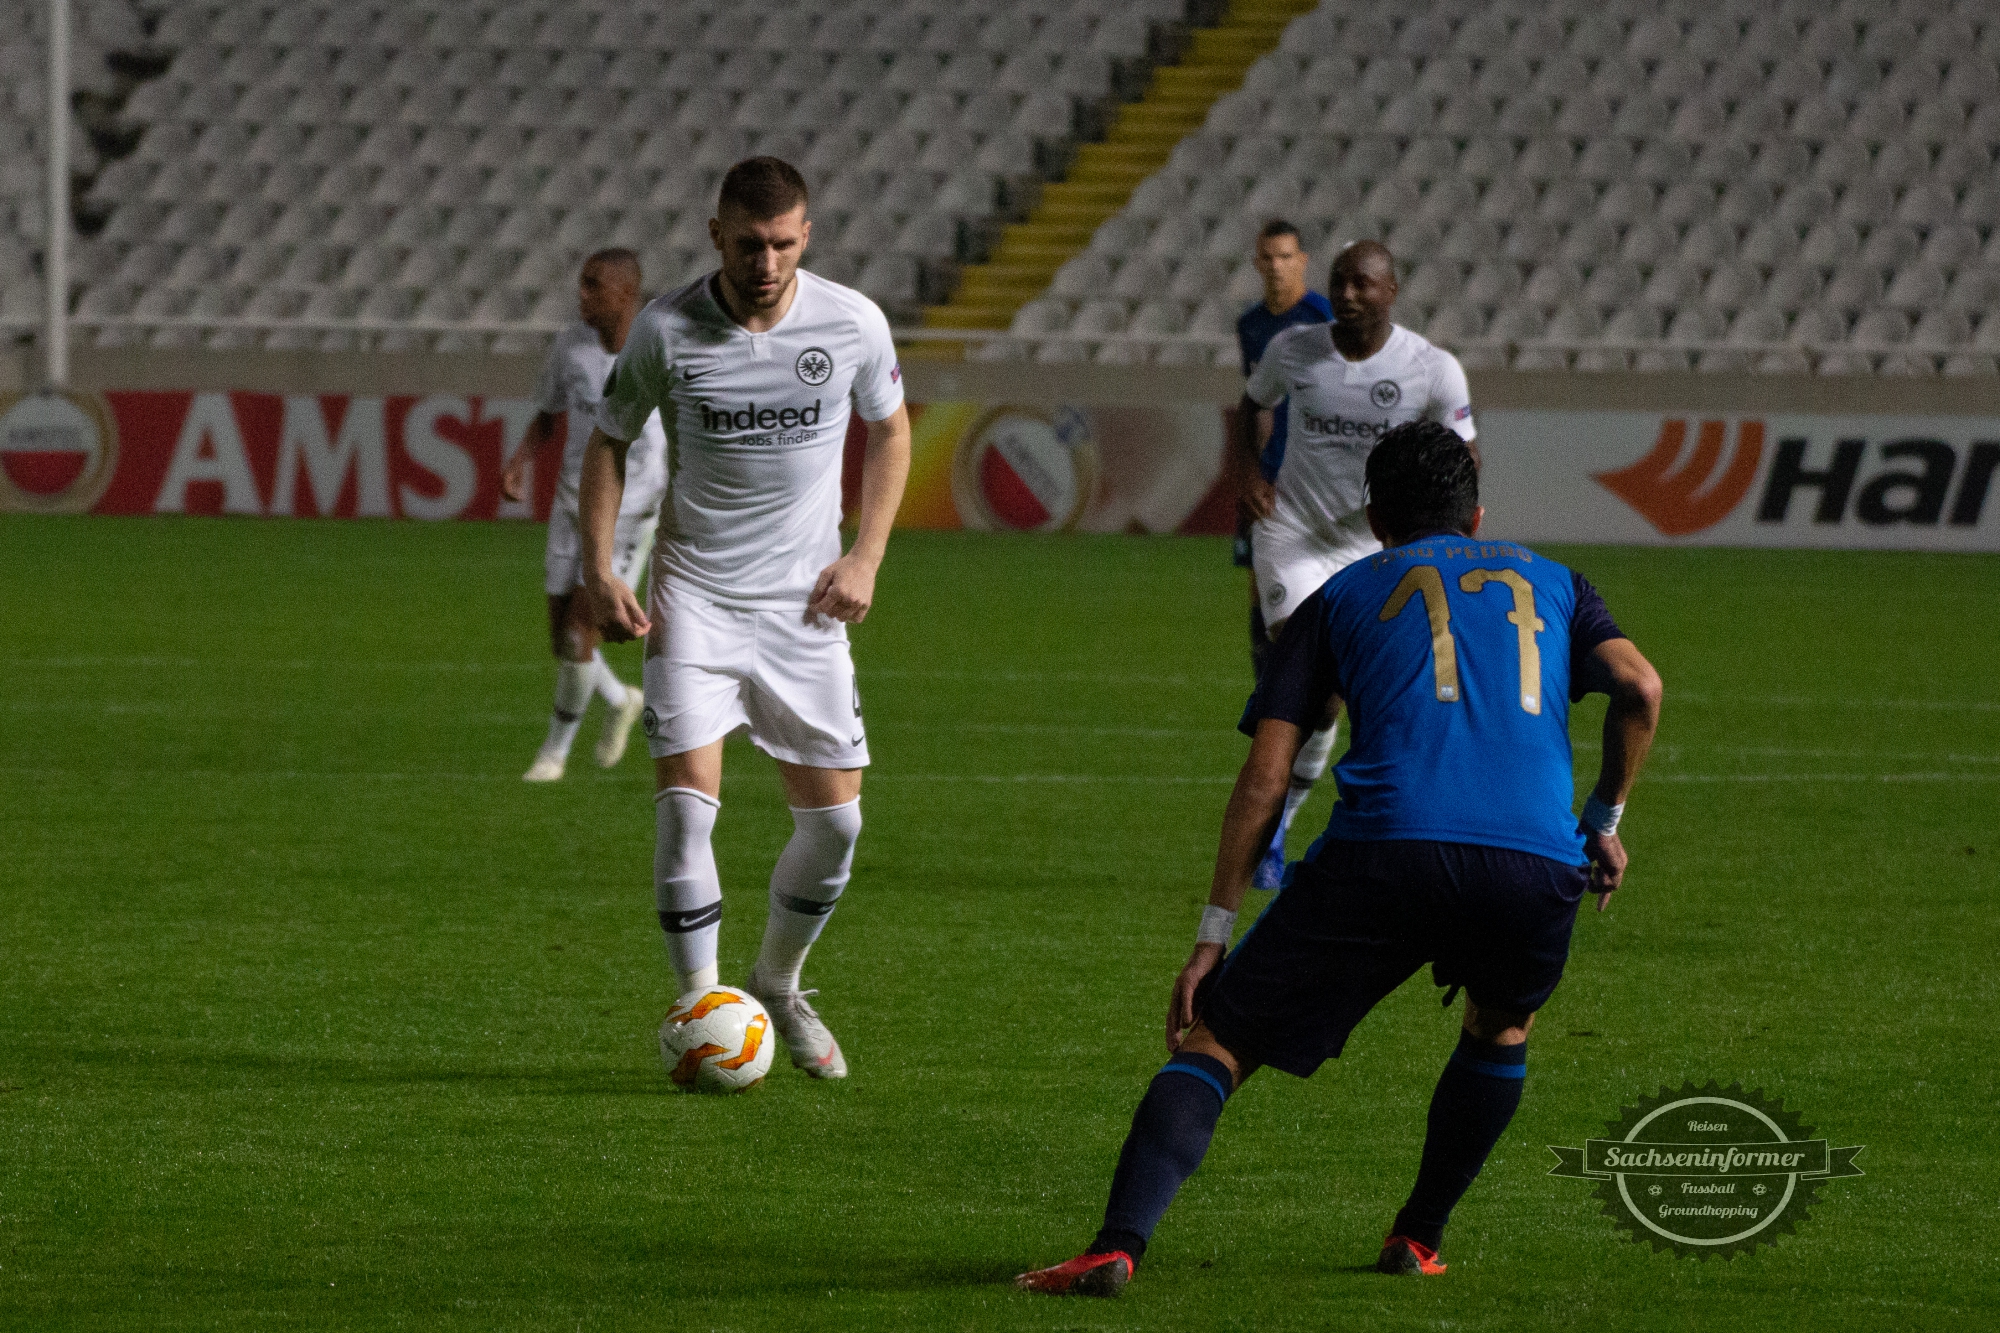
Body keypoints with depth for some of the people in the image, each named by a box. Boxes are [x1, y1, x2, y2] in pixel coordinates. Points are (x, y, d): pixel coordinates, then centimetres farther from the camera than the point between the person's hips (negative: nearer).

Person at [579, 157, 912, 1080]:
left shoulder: (853, 325, -7)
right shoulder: (665, 330, -11)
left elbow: (889, 430, 10)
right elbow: (609, 441, 3)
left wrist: (865, 556, 0)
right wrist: (600, 572, -6)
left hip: (806, 604, 2)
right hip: (693, 598, -2)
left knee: (834, 819, 2)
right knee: (686, 805, -15)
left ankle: (777, 985, 27)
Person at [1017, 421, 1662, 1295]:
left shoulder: (1343, 594, 25)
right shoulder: (1549, 582, 30)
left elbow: (1265, 776, 15)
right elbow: (1639, 687, 11)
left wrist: (1213, 936, 14)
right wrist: (1604, 820, 25)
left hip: (1386, 847, -2)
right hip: (1537, 861, 2)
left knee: (1215, 1038, 4)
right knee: (1502, 1028, 35)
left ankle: (1118, 1245, -18)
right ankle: (1418, 1238, 27)